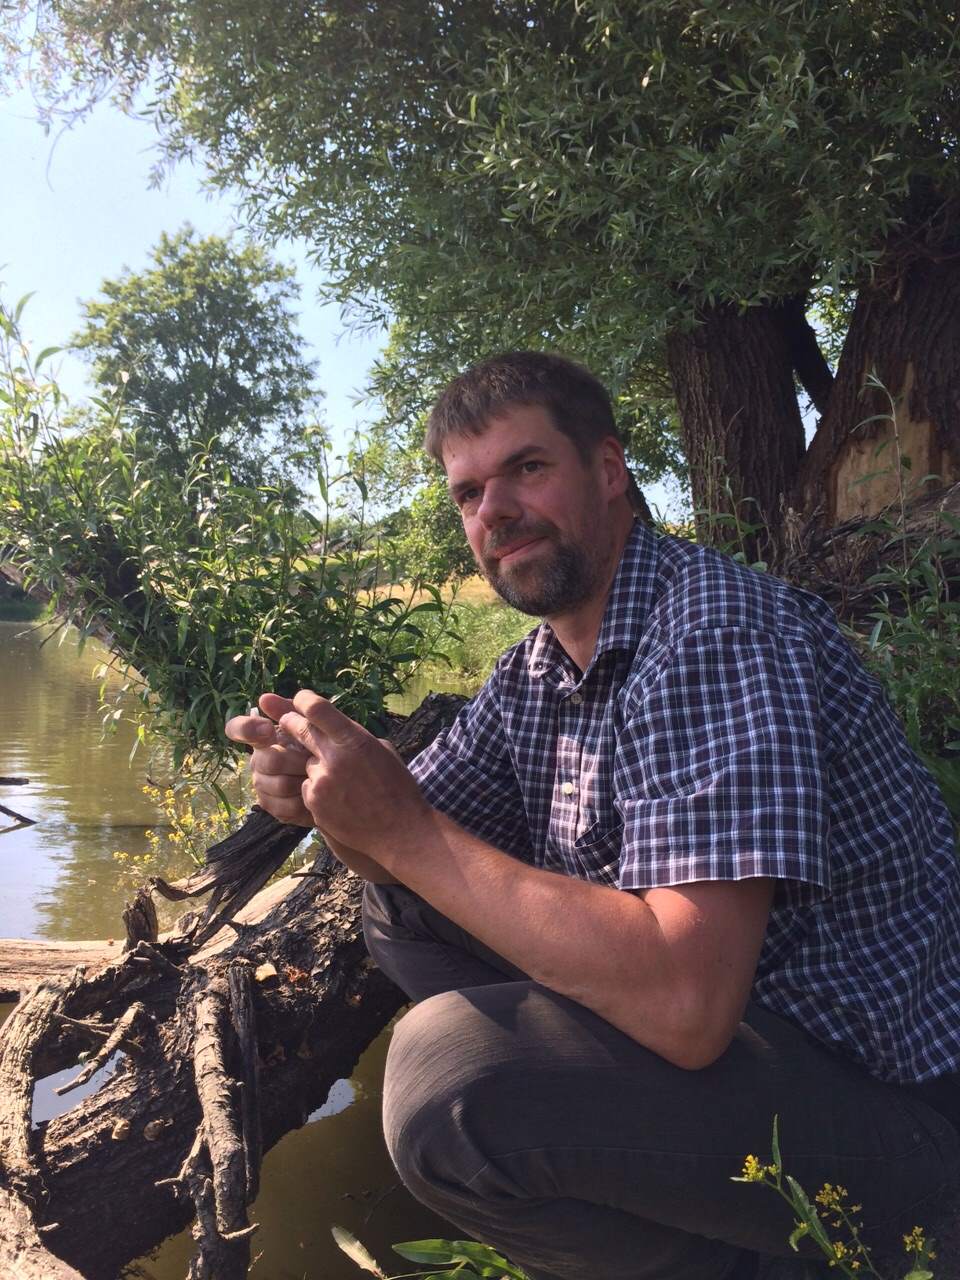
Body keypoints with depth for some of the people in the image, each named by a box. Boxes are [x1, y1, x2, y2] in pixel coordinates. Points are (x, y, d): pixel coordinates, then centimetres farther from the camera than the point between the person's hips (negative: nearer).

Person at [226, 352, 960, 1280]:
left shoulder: (711, 634, -24)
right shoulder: (532, 675, 5)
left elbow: (683, 1003, -34)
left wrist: (406, 830, -28)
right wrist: (326, 797, -12)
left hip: (874, 1089, -8)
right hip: (703, 1017, 9)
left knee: (448, 1074, -28)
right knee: (400, 914, 7)